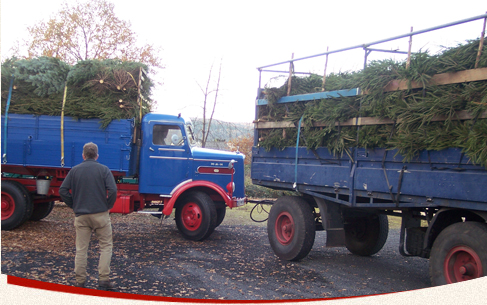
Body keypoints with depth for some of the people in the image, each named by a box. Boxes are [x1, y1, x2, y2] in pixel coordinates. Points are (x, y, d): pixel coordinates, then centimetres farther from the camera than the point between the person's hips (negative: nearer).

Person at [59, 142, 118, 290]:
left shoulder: (75, 170, 6)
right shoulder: (103, 169, -1)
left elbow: (63, 190, 2)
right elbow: (112, 190, -12)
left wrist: (73, 206, 11)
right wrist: (108, 206, 2)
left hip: (81, 215, 2)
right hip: (100, 214, -2)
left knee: (81, 249, 8)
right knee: (106, 245, 7)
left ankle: (80, 281, 12)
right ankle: (104, 278, 1)